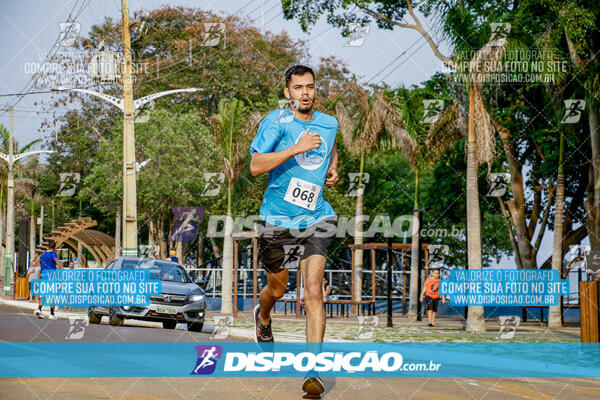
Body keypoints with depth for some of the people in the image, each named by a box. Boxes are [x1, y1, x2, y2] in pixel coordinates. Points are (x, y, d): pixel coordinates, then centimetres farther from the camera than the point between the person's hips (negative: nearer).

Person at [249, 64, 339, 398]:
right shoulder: (276, 122, -9)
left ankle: (314, 371, -13)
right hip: (279, 218, -2)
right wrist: (296, 149, -28)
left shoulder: (328, 123, 6)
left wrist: (333, 169, 12)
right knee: (277, 289, 16)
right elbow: (256, 167, -19)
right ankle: (263, 318, 53)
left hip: (315, 219, 2)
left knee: (314, 292, -13)